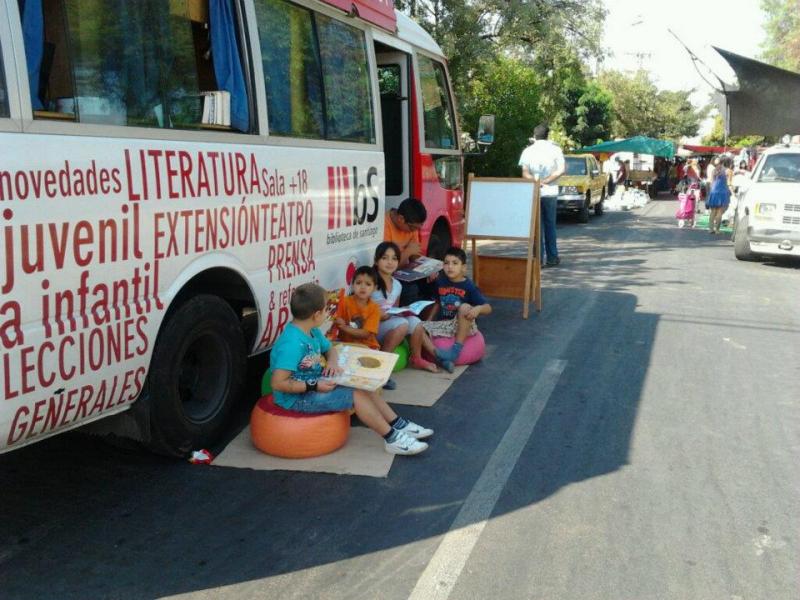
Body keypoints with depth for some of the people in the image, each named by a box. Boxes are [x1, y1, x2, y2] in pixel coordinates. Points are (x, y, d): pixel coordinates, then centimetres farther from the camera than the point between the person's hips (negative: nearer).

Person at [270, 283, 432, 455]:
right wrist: (314, 386, -27)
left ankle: (398, 425, 14)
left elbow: (329, 349, 19)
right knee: (357, 395, -16)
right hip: (297, 398, -10)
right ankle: (392, 439, -5)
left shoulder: (311, 331, 1)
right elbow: (278, 383, -31)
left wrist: (332, 362, -6)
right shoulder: (292, 343, -29)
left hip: (316, 384, 10)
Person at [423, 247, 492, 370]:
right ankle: (437, 355, -30)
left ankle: (457, 348, -29)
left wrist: (478, 308, -36)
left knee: (465, 307, -34)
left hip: (464, 326, -4)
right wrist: (429, 320, 7)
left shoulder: (469, 286, -10)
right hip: (444, 324, 4)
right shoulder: (440, 282, 3)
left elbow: (488, 308, -15)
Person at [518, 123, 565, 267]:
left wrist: (536, 182, -15)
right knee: (550, 225, 12)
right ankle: (552, 258, 15)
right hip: (550, 192, 1)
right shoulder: (555, 149, 0)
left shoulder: (528, 151, 1)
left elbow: (525, 173, -8)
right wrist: (546, 181, -9)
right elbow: (561, 170, -9)